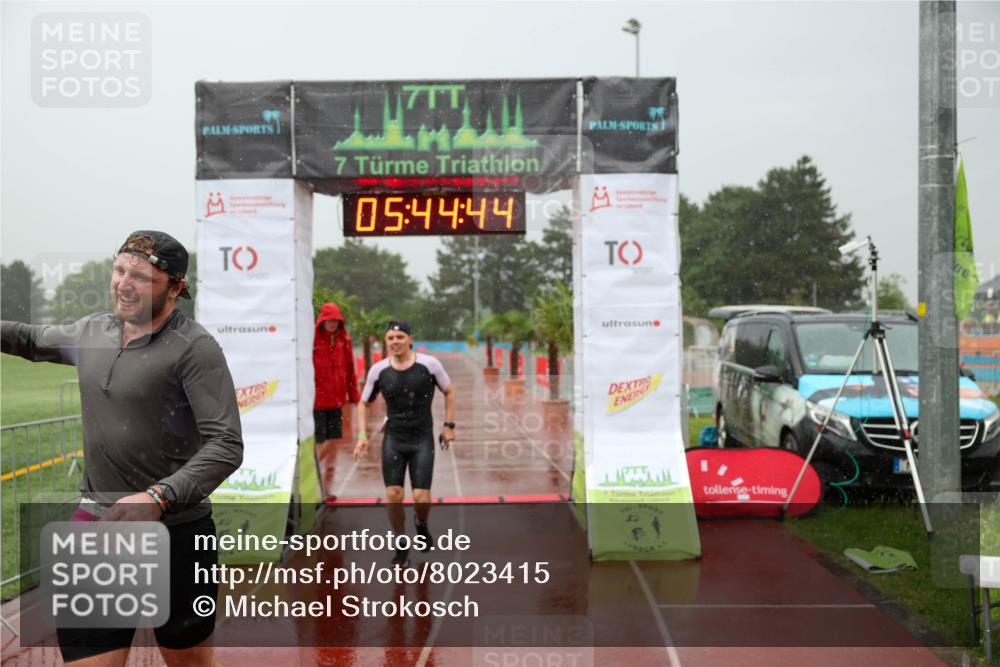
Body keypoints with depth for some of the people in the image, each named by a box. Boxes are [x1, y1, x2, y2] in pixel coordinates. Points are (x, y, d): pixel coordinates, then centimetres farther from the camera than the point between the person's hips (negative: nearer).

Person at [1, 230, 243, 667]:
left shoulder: (194, 348, -14)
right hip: (96, 522, 5)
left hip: (175, 532, -5)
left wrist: (157, 498, -31)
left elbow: (226, 446, -20)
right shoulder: (91, 331, 7)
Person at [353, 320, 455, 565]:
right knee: (393, 495, -6)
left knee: (421, 497, -7)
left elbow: (449, 392, 6)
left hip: (422, 439, -1)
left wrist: (449, 425, 1)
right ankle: (401, 545, 16)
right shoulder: (378, 370, -3)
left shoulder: (429, 364, -8)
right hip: (393, 438, 2)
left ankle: (421, 524, 30)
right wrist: (362, 435, 0)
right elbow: (363, 402, 10)